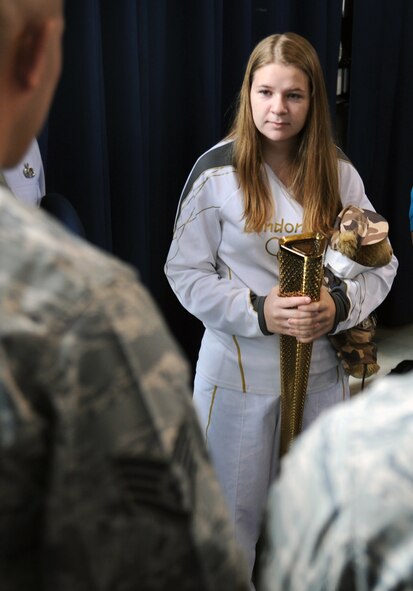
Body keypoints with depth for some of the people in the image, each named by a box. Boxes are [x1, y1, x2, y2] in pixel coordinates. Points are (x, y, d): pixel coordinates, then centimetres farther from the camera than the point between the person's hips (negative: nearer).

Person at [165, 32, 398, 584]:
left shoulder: (338, 173, -2)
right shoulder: (217, 171, -10)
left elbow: (381, 264, 2)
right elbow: (185, 273, -8)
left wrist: (340, 304, -18)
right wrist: (258, 310, -22)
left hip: (321, 367, 3)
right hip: (239, 369, -2)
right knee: (236, 503, 14)